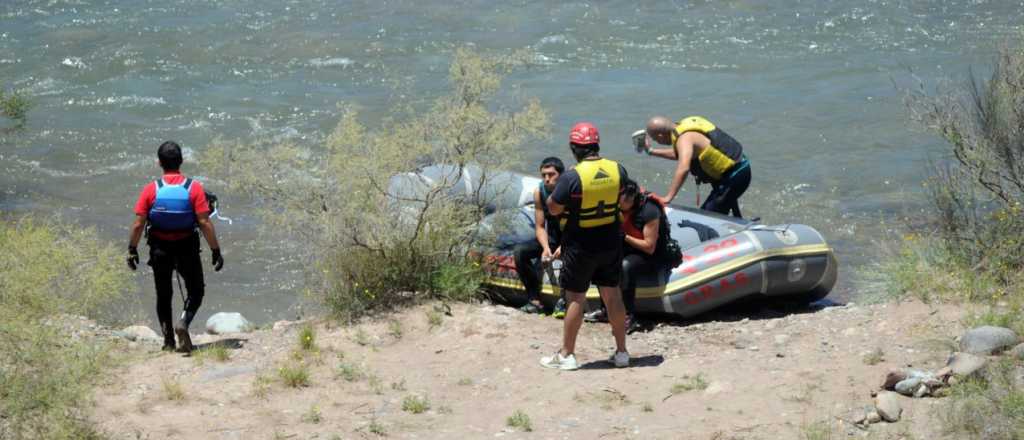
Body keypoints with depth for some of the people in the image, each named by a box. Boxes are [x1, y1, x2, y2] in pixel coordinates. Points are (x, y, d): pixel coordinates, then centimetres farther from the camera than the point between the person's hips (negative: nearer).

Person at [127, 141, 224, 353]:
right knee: (196, 292, 13)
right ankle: (183, 322, -13)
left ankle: (168, 341, 17)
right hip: (187, 248, -1)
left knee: (163, 295, 17)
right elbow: (205, 223, -15)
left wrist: (132, 250, 3)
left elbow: (138, 224, -9)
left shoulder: (151, 189, -9)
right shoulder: (194, 188, -12)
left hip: (159, 249, 1)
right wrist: (216, 250, -8)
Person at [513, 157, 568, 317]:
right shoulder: (539, 192, -8)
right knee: (520, 251, -16)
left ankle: (564, 301, -19)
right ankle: (534, 300, -13)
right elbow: (539, 227, -5)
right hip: (552, 239, 5)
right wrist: (546, 248, -24)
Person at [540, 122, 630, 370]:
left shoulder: (572, 177, -22)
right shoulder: (618, 170, -6)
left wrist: (556, 191, 4)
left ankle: (567, 355, 14)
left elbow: (553, 208, -13)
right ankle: (621, 352, 21)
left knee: (576, 299, 5)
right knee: (613, 295, 14)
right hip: (611, 243, 4)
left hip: (580, 246, -4)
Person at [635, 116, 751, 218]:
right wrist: (651, 151, 25)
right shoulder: (685, 125, 7)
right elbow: (680, 155, 24)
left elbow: (683, 168, -39)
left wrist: (668, 198, -41)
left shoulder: (684, 138, -23)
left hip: (734, 175, -10)